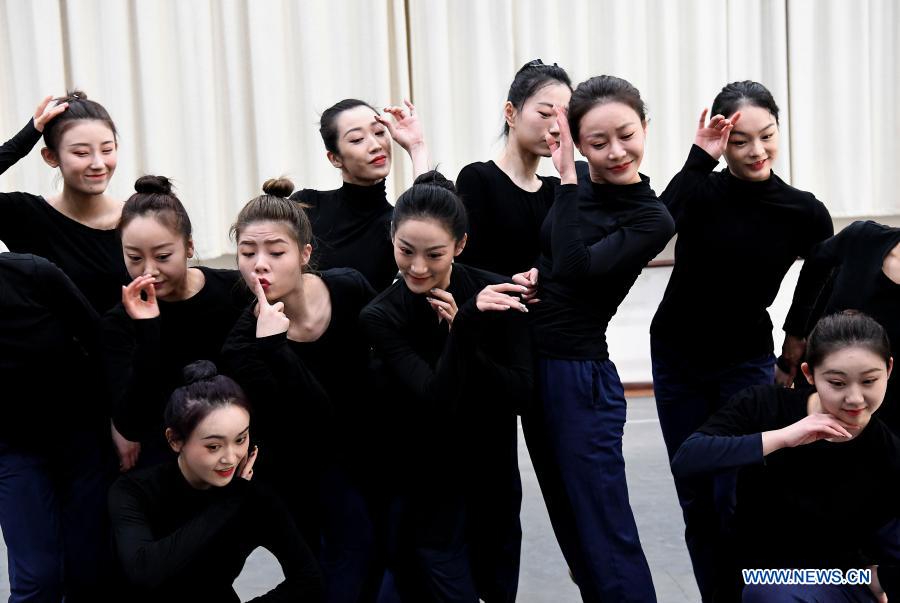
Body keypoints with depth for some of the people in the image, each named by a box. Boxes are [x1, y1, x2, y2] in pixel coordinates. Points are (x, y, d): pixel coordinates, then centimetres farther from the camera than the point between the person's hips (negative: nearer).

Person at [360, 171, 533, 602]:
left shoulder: (493, 293, -11)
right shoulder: (381, 317, -16)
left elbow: (520, 392, -13)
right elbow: (437, 401, -25)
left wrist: (463, 333, -24)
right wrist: (467, 325, -36)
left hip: (494, 477, 3)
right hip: (426, 490, -3)